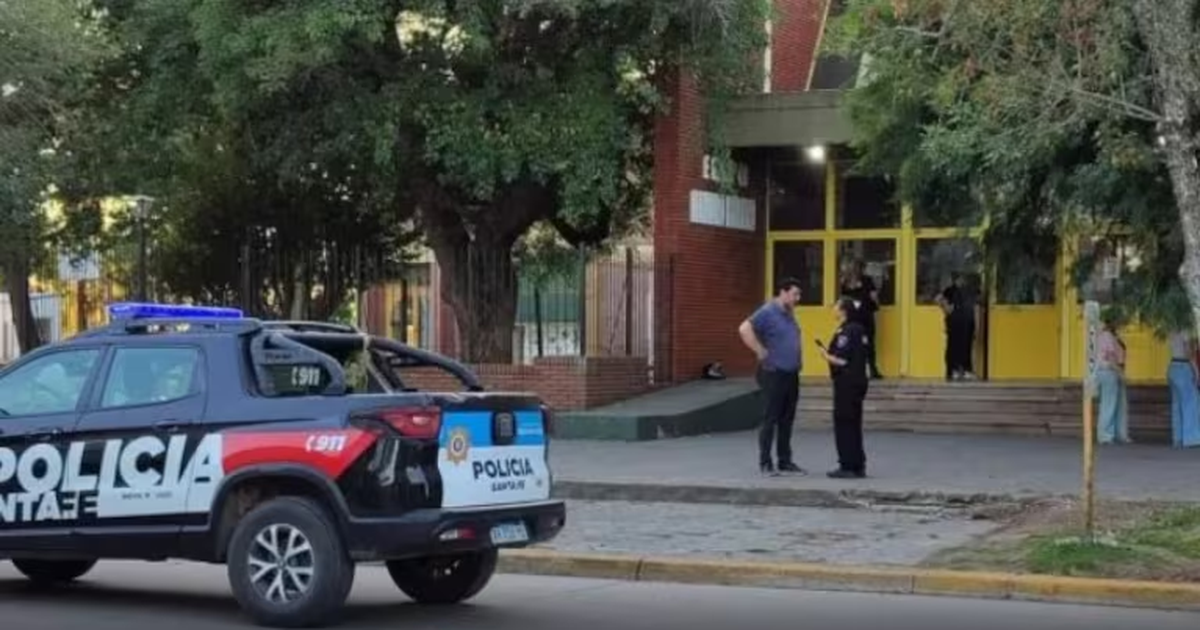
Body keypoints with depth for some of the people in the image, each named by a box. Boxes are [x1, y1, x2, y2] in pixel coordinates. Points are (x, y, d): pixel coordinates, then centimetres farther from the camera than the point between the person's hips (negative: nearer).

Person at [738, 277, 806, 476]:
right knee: (770, 419, -4)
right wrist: (760, 351, -20)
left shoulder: (789, 314, 15)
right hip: (774, 375, -8)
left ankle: (785, 461, 17)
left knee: (787, 420, 10)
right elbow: (745, 329, -25)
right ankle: (765, 463, 1)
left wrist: (799, 357, 19)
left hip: (791, 375, 8)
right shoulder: (768, 312, -12)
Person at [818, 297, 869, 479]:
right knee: (853, 424, 15)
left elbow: (843, 360, -21)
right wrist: (830, 354, 11)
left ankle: (848, 466, -1)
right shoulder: (858, 329, 11)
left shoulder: (845, 332, -18)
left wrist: (826, 356, -4)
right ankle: (858, 466, 19)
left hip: (847, 382, -10)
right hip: (858, 380, 10)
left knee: (844, 424, -3)